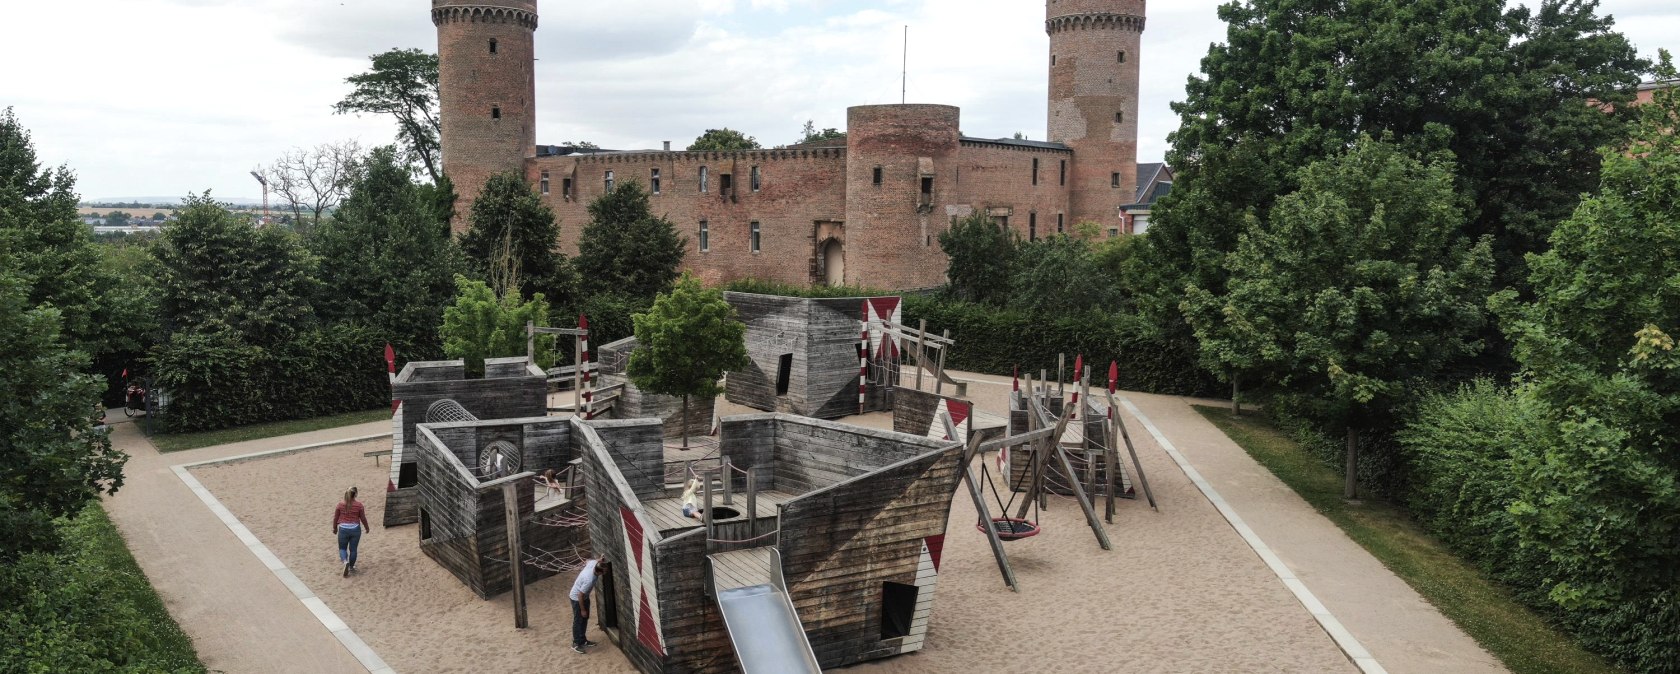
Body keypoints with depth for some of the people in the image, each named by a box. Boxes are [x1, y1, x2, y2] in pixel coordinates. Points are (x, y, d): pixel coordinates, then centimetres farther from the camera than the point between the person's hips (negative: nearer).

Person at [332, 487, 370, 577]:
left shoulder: (340, 505, -6)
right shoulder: (359, 505, -10)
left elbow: (335, 518, 3)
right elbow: (363, 518, -2)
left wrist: (334, 528, 20)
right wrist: (366, 527, 14)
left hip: (343, 529, 0)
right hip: (355, 529, 0)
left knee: (342, 548, 15)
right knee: (353, 549, 13)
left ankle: (345, 562, -10)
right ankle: (351, 567, 23)